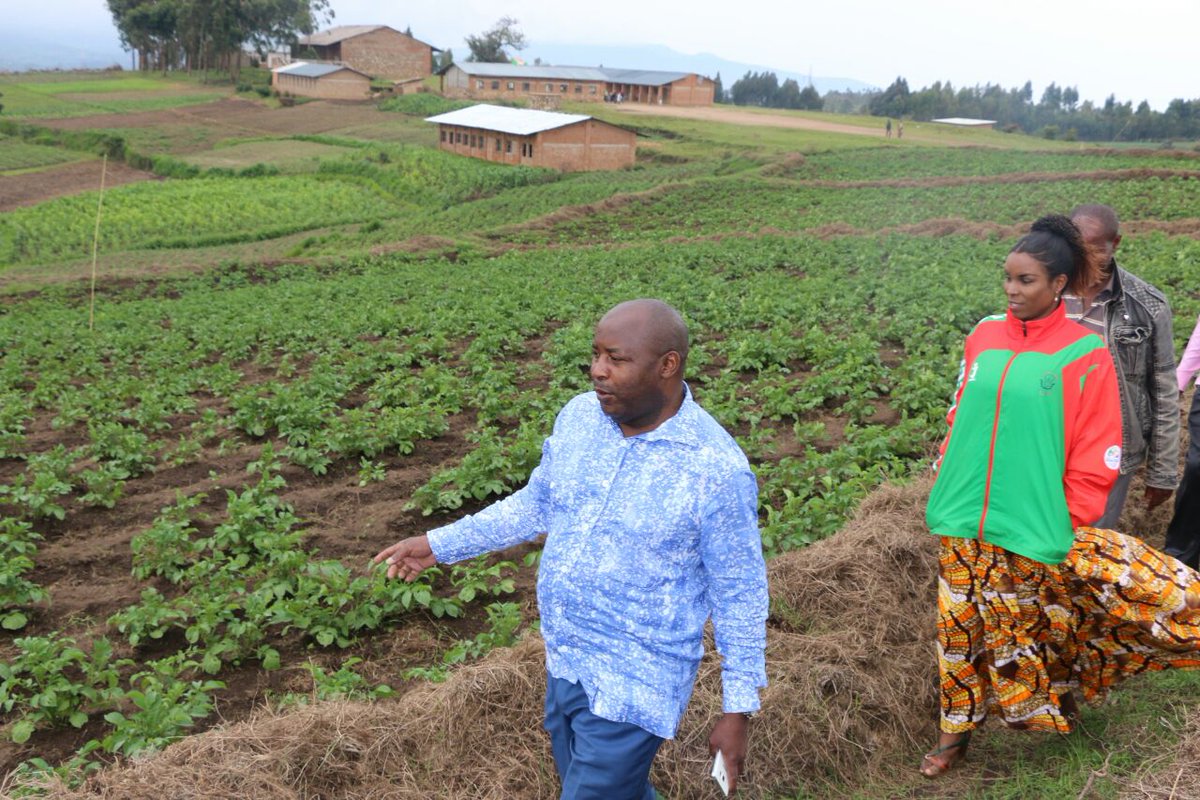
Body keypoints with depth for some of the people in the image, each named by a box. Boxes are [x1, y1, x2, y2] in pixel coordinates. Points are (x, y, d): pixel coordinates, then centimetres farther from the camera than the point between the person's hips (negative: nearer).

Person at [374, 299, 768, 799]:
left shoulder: (717, 469, -22)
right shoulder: (579, 417, -6)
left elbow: (739, 594, -12)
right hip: (567, 662, 6)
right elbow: (538, 504, 10)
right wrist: (440, 544, 8)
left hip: (634, 687, -6)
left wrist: (738, 710, -7)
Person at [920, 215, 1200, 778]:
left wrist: (1070, 517, -7)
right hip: (962, 521, 4)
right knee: (962, 627, 12)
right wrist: (946, 481, 9)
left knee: (1034, 629, 11)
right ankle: (956, 730, 28)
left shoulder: (1084, 354, -8)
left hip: (1033, 525, -4)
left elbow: (1097, 452, -5)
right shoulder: (983, 337, 3)